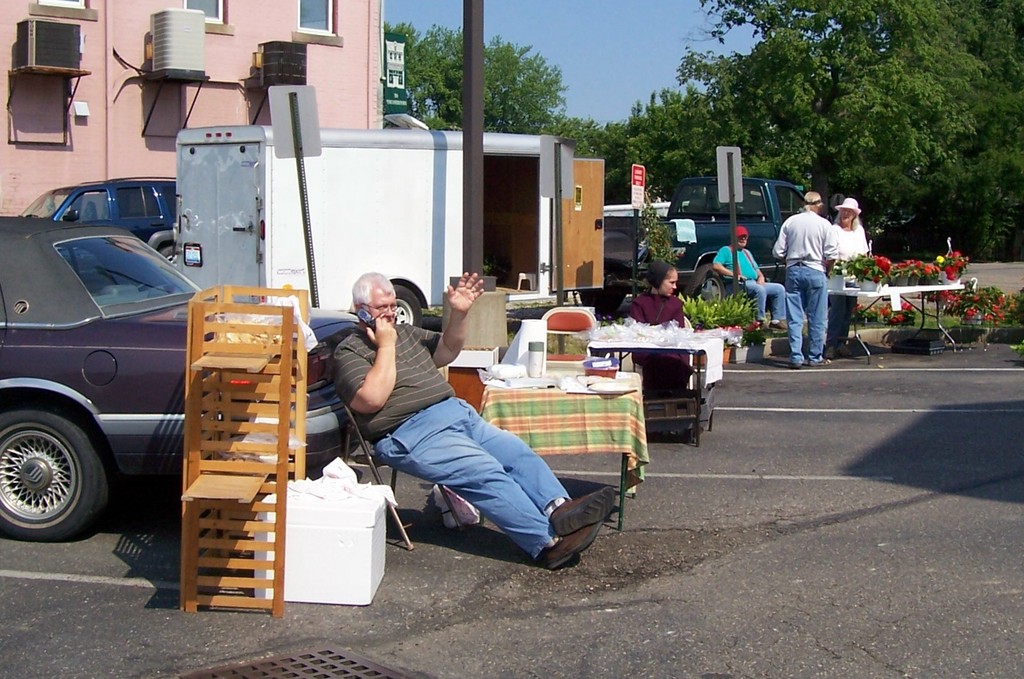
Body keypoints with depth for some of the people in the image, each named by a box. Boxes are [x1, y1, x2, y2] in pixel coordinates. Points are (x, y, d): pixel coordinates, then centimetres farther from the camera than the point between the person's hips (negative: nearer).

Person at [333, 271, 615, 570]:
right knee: (487, 474, -25)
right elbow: (372, 399, -14)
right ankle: (548, 541, -33)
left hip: (456, 412, 8)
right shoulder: (349, 351, 1)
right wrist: (386, 346, -9)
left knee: (518, 452, -14)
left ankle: (559, 510, -30)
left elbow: (447, 351, 27)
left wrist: (459, 313, 11)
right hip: (411, 433, -8)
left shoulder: (406, 333, 25)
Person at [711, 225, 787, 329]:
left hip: (755, 284, 8)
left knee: (779, 288, -5)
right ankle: (760, 321, -30)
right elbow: (716, 266, -12)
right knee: (759, 289, -35)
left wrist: (761, 277, 5)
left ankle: (777, 319, -10)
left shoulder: (747, 252, 30)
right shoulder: (726, 250, 5)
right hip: (737, 285, -8)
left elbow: (757, 270, 30)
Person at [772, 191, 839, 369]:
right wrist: (825, 270, 10)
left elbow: (778, 252, 3)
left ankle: (796, 357, 0)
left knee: (794, 317, 4)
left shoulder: (790, 222, 3)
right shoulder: (824, 224, -4)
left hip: (793, 271, 2)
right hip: (815, 272, -2)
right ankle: (815, 357, 11)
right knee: (816, 318, 6)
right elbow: (831, 255, -8)